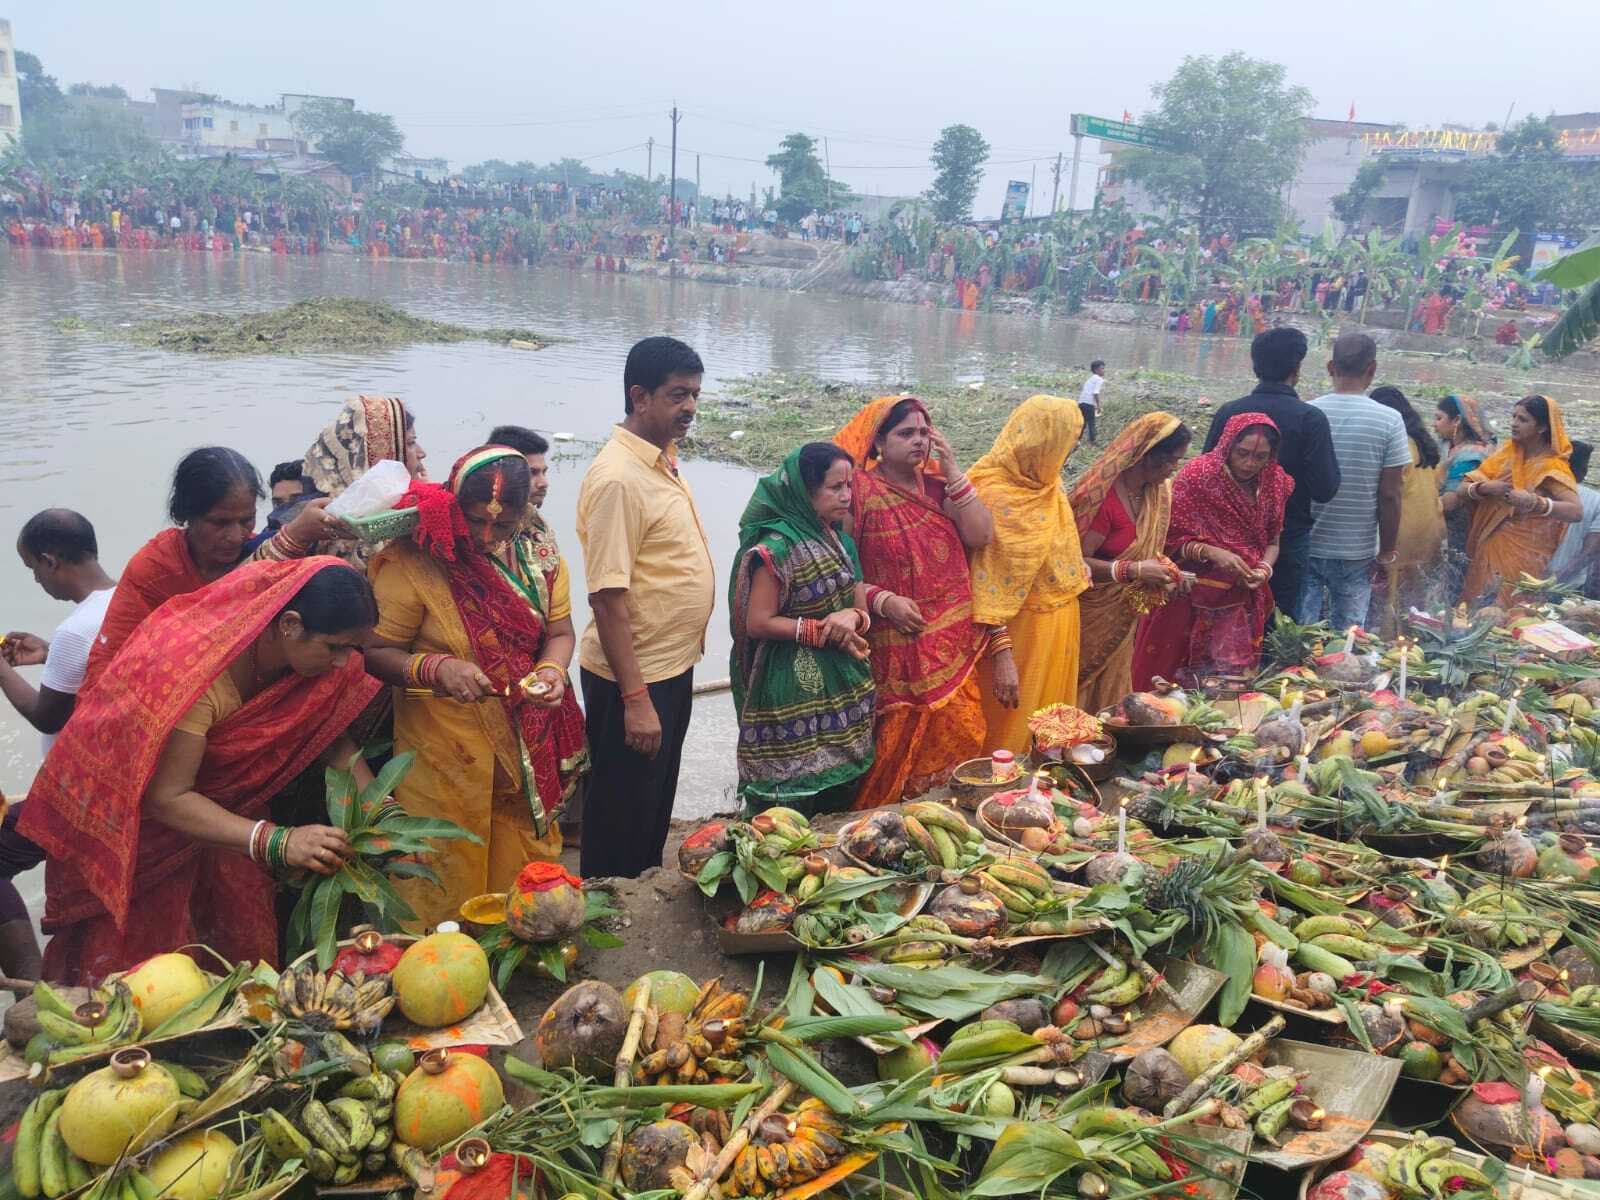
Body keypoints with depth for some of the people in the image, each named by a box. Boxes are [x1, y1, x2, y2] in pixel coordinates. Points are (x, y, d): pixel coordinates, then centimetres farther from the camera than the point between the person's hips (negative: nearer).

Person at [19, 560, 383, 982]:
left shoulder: (319, 655, -17)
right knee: (138, 959, 4)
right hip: (128, 815, -5)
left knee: (242, 949, 4)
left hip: (218, 802, 6)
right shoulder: (197, 669, -36)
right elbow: (167, 796, -34)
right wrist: (276, 842, -45)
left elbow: (330, 736, -5)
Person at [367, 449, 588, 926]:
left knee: (523, 872, 18)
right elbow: (375, 652, -12)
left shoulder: (536, 556, 1)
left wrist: (553, 669, -13)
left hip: (528, 750, 5)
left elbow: (559, 631, 8)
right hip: (446, 757, -4)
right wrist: (437, 669, -28)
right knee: (450, 887, 8)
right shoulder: (414, 563, -15)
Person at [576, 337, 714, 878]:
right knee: (622, 821, 8)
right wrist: (635, 699, -25)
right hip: (634, 678, -9)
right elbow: (607, 597, -25)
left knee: (656, 811, 23)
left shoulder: (663, 459, 6)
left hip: (672, 666, 9)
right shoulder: (618, 477, -22)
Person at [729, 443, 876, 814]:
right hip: (795, 694, -8)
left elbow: (862, 610, 12)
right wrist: (823, 630, -16)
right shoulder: (777, 546, -15)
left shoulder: (842, 542, 10)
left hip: (843, 688, 8)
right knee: (794, 809, -2)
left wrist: (853, 617, -12)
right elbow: (757, 623, -16)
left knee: (839, 800, 13)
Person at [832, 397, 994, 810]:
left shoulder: (937, 484, 9)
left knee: (957, 743, 8)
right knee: (894, 754, -1)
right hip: (894, 654, -5)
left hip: (952, 649, 5)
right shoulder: (859, 491, -6)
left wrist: (952, 473, -6)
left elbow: (981, 535, -4)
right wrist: (883, 601, -22)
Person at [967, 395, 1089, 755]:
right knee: (1013, 729, 5)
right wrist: (1000, 653, -27)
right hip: (1021, 631, -8)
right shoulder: (995, 493, -20)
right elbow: (988, 583, -23)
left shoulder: (1045, 483, 5)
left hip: (1058, 626, 8)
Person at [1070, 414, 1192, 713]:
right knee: (1081, 693, 4)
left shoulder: (1159, 489, 1)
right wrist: (1134, 571, -30)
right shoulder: (1104, 495, -24)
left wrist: (1161, 566, -4)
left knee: (1111, 690, 16)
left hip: (1123, 618, 7)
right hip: (1092, 617, -7)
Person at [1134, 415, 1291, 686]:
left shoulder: (1275, 480, 1)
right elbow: (1173, 539, -11)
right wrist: (1211, 553, -26)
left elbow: (1272, 541, 9)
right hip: (1193, 601, -4)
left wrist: (1264, 569, -10)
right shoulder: (1197, 474, -13)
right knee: (1182, 680, 3)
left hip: (1242, 602, 4)